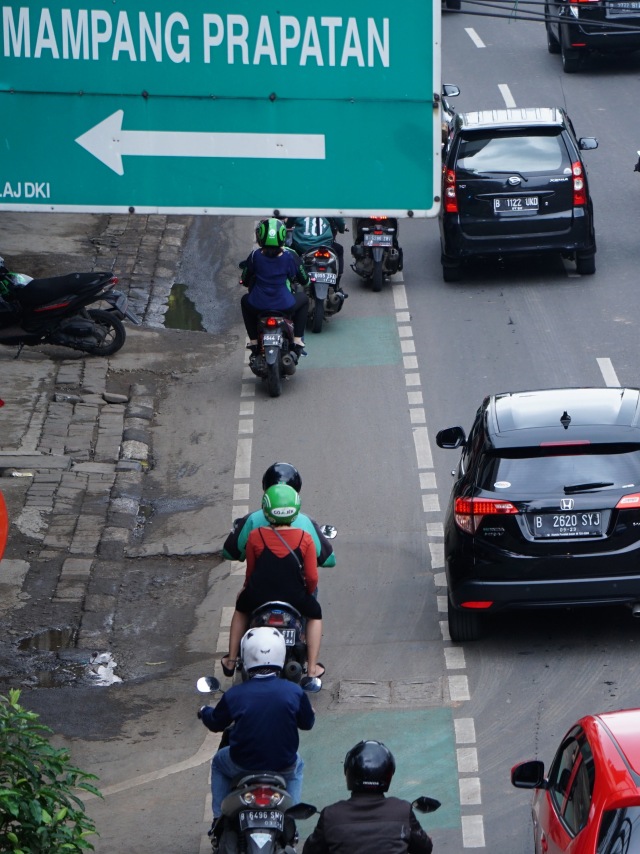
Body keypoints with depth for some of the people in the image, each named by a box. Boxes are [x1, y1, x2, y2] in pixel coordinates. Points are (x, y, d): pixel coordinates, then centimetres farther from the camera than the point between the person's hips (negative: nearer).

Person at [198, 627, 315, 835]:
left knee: (219, 762, 34)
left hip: (243, 765, -1)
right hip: (283, 766, 1)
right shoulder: (294, 692, -14)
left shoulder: (234, 695, -15)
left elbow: (216, 724, 3)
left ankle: (219, 819, 30)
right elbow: (307, 723, 4)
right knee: (297, 766, 38)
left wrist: (204, 712, 27)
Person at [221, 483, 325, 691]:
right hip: (294, 598, -1)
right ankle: (312, 671, 24)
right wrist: (307, 593, 16)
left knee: (241, 608, 36)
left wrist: (248, 588, 27)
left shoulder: (256, 537, -7)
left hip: (259, 597, 1)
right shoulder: (305, 539, -8)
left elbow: (250, 571, 5)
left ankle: (231, 661, 42)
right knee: (315, 613, 30)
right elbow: (312, 578, -7)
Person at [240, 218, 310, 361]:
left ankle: (253, 343, 32)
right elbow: (304, 280, 6)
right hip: (285, 306, -1)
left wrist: (246, 282, 33)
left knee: (245, 300, 36)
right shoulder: (289, 257, -8)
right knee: (303, 299, 32)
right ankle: (297, 341, 25)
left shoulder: (255, 256, -6)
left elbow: (244, 281, 7)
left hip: (258, 306, 1)